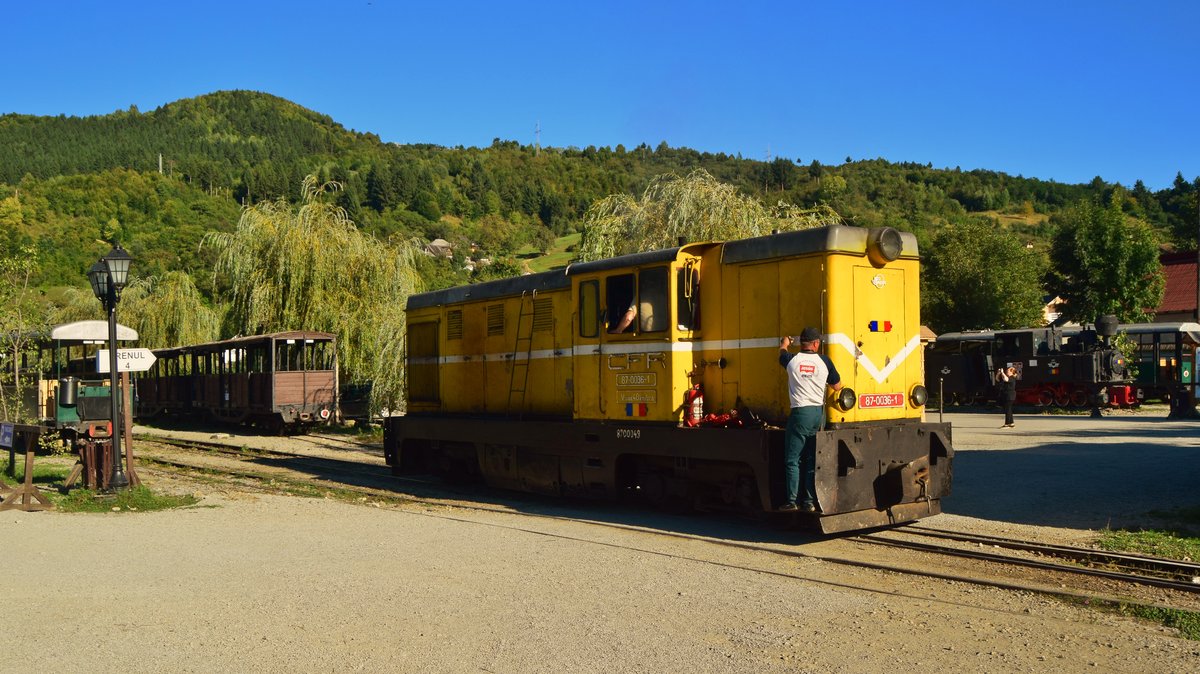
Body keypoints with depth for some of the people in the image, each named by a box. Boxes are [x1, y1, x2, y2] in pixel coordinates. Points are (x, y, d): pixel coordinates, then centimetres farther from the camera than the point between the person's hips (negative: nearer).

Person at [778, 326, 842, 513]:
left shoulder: (792, 360, -2)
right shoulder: (824, 362, 1)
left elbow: (782, 354, 24)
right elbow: (837, 386, 11)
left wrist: (784, 345, 46)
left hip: (800, 413, -3)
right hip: (819, 413, 3)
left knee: (792, 460, 4)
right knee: (812, 461, 9)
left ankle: (792, 501, 2)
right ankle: (809, 502, 11)